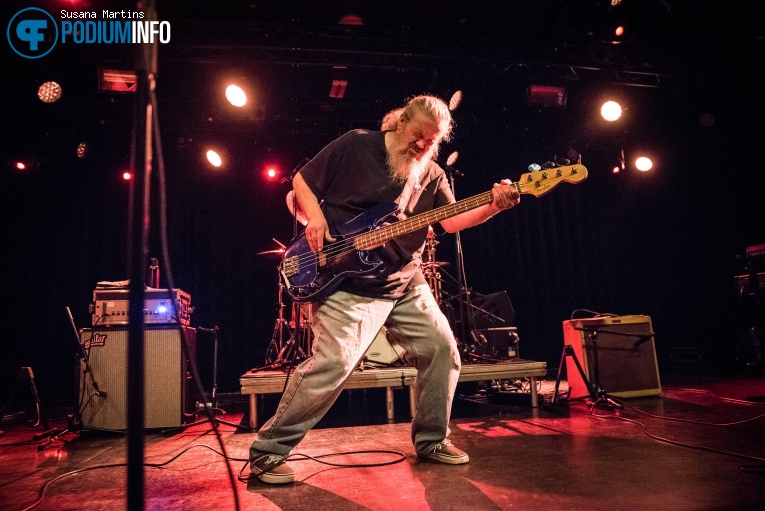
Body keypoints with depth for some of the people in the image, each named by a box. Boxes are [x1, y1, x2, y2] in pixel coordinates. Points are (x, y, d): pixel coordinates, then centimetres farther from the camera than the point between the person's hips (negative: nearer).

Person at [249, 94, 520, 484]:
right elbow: (302, 180, 4)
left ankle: (431, 440, 24)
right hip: (347, 280, -6)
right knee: (332, 364, -16)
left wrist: (493, 207, -14)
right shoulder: (355, 145, -1)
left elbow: (451, 221, 1)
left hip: (404, 283, 6)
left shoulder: (432, 174, 11)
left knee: (443, 349, 4)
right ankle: (268, 451, 2)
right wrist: (315, 216, -13)